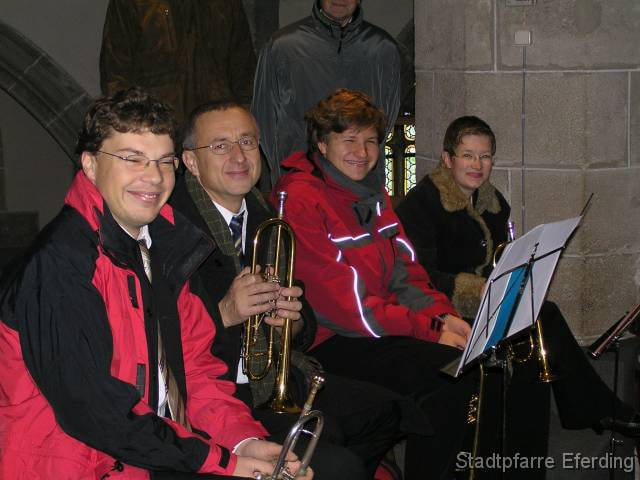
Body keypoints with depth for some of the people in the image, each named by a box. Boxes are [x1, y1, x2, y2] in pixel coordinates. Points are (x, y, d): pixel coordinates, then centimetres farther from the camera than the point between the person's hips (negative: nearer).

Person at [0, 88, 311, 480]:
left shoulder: (163, 244, 9)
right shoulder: (58, 262, -18)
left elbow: (193, 362, 10)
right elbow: (91, 410, -22)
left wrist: (245, 439, -7)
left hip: (167, 444, 8)